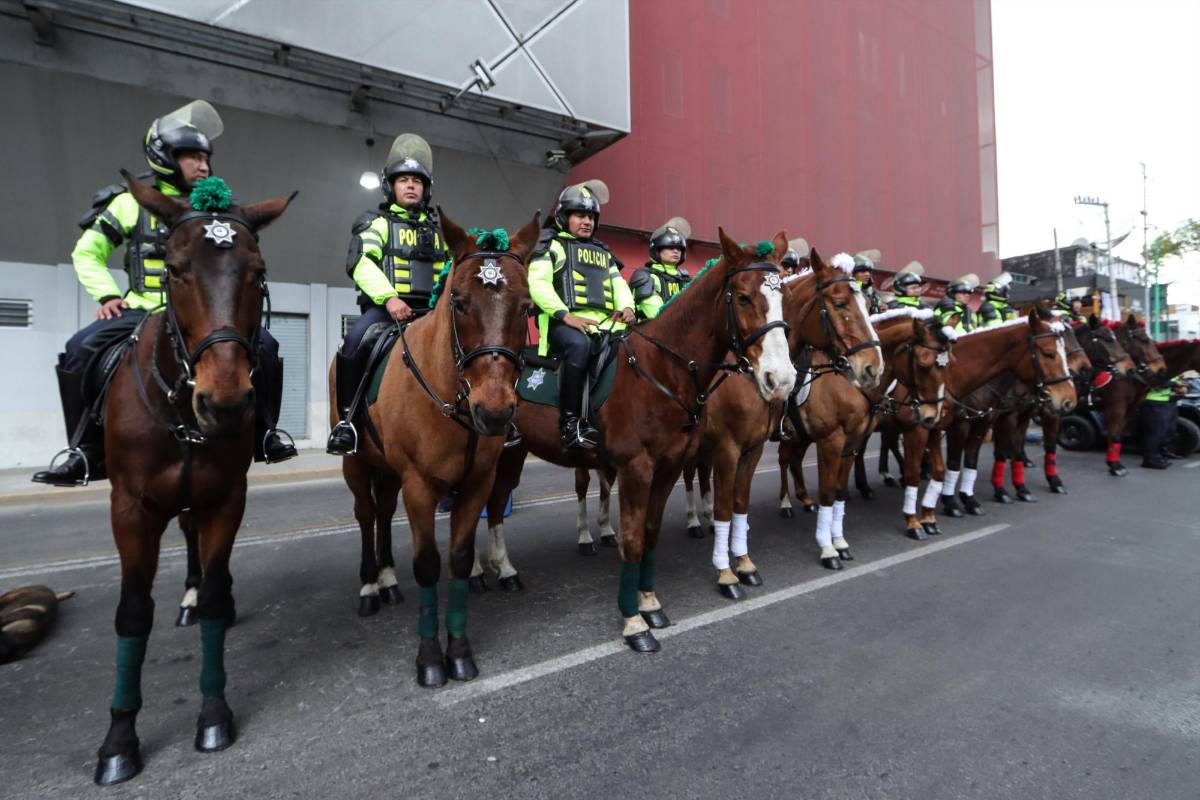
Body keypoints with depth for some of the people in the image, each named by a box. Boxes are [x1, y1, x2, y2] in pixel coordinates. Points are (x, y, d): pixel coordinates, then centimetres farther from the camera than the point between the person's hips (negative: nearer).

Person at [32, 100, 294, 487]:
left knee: (263, 344, -19)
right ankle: (86, 451, -9)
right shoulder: (132, 202, 4)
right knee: (80, 350, -23)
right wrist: (108, 296, -6)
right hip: (141, 310, -1)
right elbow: (86, 252, 8)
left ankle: (264, 434, -7)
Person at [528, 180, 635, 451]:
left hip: (605, 323, 6)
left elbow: (620, 284, 25)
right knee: (579, 344, -38)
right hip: (564, 323, -5)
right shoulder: (551, 245, 12)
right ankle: (569, 422, -30)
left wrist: (626, 307, 1)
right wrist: (566, 315, -17)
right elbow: (538, 283, -3)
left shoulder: (604, 253, 31)